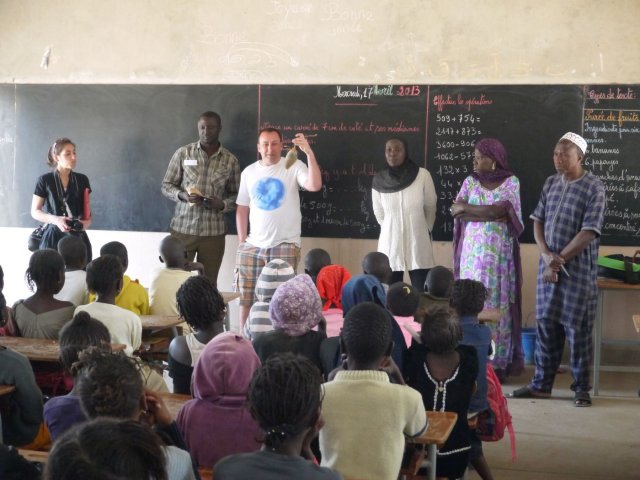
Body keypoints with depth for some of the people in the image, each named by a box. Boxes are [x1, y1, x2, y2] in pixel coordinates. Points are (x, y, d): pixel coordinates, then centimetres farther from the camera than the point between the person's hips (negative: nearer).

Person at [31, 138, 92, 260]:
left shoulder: (82, 180, 8)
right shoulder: (45, 180, -1)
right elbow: (35, 211, 2)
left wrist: (87, 221, -5)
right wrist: (55, 220, -16)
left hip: (78, 237, 2)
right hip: (54, 236, -2)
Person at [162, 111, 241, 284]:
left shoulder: (230, 160, 4)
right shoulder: (183, 153, 1)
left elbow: (236, 194, 9)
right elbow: (166, 185, 5)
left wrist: (222, 204, -12)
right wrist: (182, 195, -15)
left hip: (213, 232, 1)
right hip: (182, 228, -1)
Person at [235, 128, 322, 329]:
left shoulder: (294, 167, -5)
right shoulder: (248, 172, 8)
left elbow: (315, 186, -23)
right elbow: (242, 209, 13)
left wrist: (309, 152, -30)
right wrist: (241, 241, 6)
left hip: (285, 245, -4)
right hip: (253, 246, 4)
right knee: (245, 299, 7)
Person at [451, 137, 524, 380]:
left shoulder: (511, 182, 0)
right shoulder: (470, 181, 7)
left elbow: (500, 210, -15)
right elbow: (455, 211, -6)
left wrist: (467, 208, -10)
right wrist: (490, 215, -14)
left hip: (500, 254, -2)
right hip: (473, 251, 2)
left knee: (498, 305, -1)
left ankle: (498, 364, 5)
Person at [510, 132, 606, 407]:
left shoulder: (594, 187, -9)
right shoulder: (550, 183, 10)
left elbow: (589, 232, -14)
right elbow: (538, 220, 8)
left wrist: (559, 258, -13)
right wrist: (546, 255, -8)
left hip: (579, 270, -5)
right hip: (548, 268, 5)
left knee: (578, 330, 1)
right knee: (546, 326, 10)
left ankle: (582, 388, 12)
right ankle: (541, 384, 19)